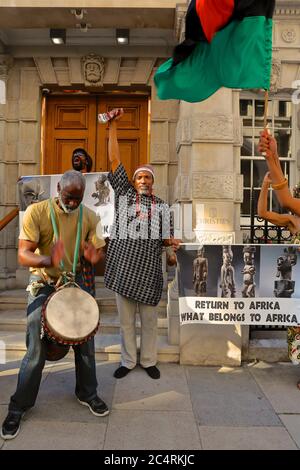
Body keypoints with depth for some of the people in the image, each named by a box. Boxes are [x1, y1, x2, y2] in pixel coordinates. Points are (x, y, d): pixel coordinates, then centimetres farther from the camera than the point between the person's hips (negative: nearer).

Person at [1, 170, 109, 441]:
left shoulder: (89, 217, -4)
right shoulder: (37, 212, -14)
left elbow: (99, 251, 1)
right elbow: (23, 255, -19)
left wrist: (94, 256, -25)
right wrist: (47, 261, -41)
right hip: (43, 285, -3)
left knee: (86, 342, 9)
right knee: (36, 349, -1)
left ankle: (87, 394, 33)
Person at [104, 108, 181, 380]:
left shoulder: (162, 207, 12)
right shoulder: (124, 194, 8)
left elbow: (165, 238, 14)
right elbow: (114, 159, 4)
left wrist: (172, 243, -10)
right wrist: (113, 125, 1)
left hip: (149, 268, 1)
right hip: (123, 265, 0)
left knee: (149, 319, 9)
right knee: (125, 318, 10)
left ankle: (149, 361, 26)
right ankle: (128, 361, 25)